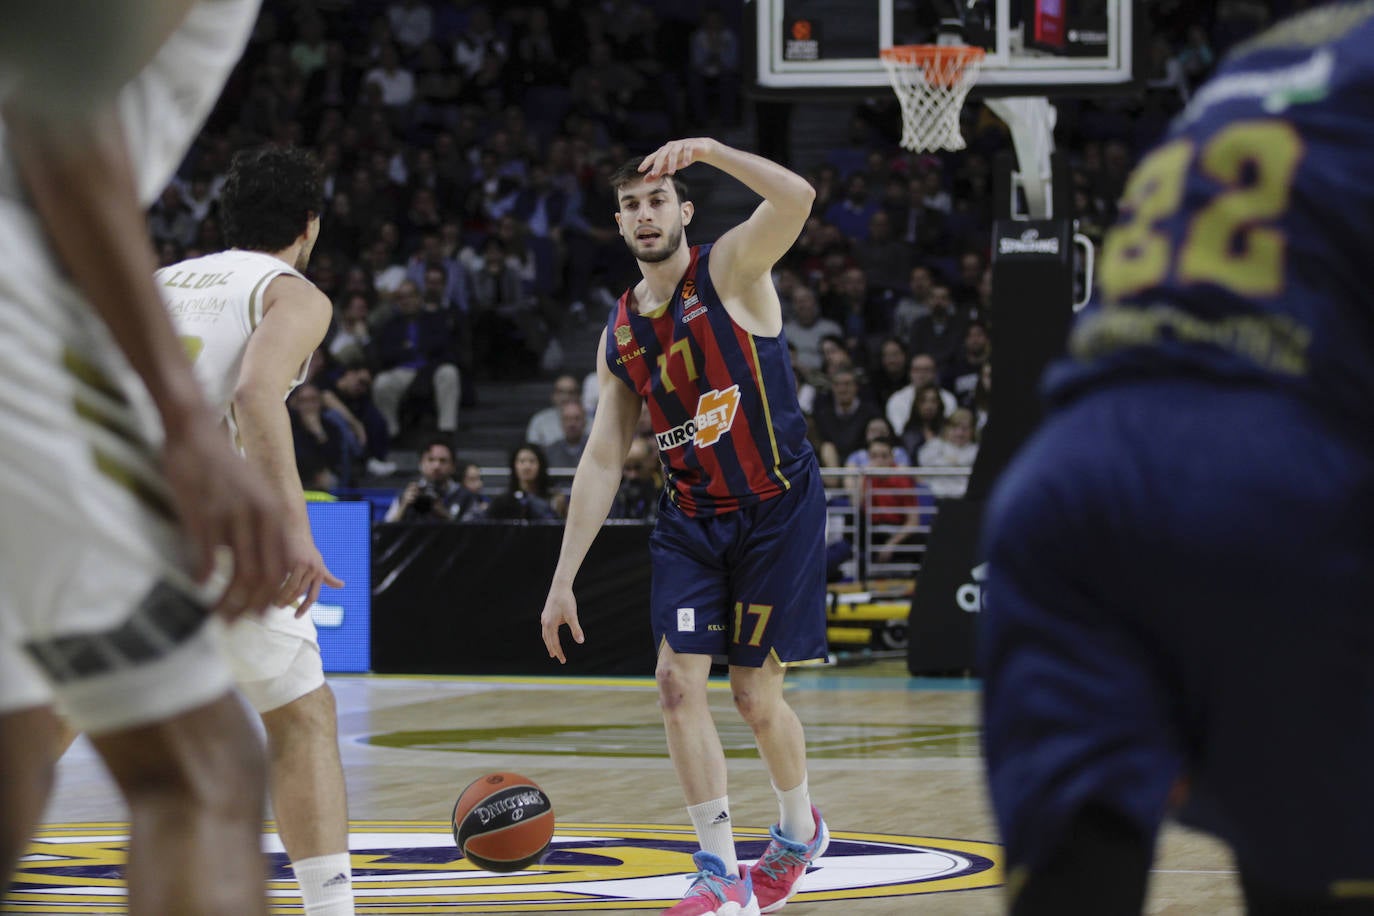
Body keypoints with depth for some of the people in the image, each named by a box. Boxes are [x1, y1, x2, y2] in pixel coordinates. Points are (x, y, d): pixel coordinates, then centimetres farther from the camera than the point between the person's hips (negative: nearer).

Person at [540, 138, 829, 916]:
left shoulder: (731, 269, -9)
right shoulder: (621, 334, 6)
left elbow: (797, 200, -30)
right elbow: (602, 460, 8)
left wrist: (706, 149, -37)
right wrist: (564, 579, 5)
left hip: (778, 509, -5)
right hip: (691, 517, 5)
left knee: (756, 694, 0)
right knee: (679, 683, -10)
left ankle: (801, 828, 29)